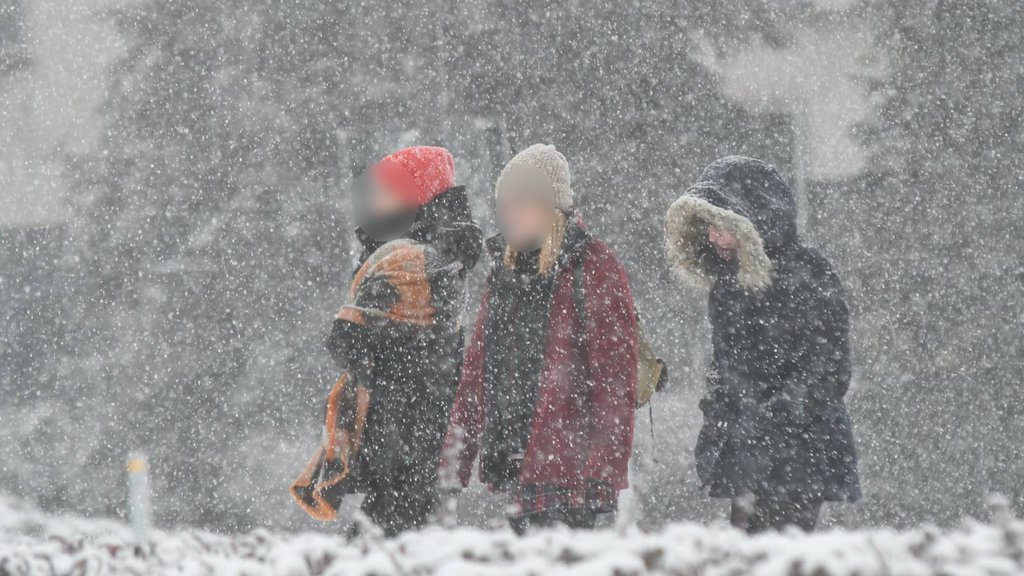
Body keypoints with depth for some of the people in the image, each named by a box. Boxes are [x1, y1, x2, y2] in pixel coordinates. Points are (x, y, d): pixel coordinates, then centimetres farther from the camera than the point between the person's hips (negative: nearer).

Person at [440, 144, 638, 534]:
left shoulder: (594, 270, -7)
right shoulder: (506, 270, 16)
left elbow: (616, 382, -11)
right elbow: (478, 369, 19)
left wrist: (603, 476, -17)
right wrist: (456, 460, 14)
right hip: (514, 471, 7)